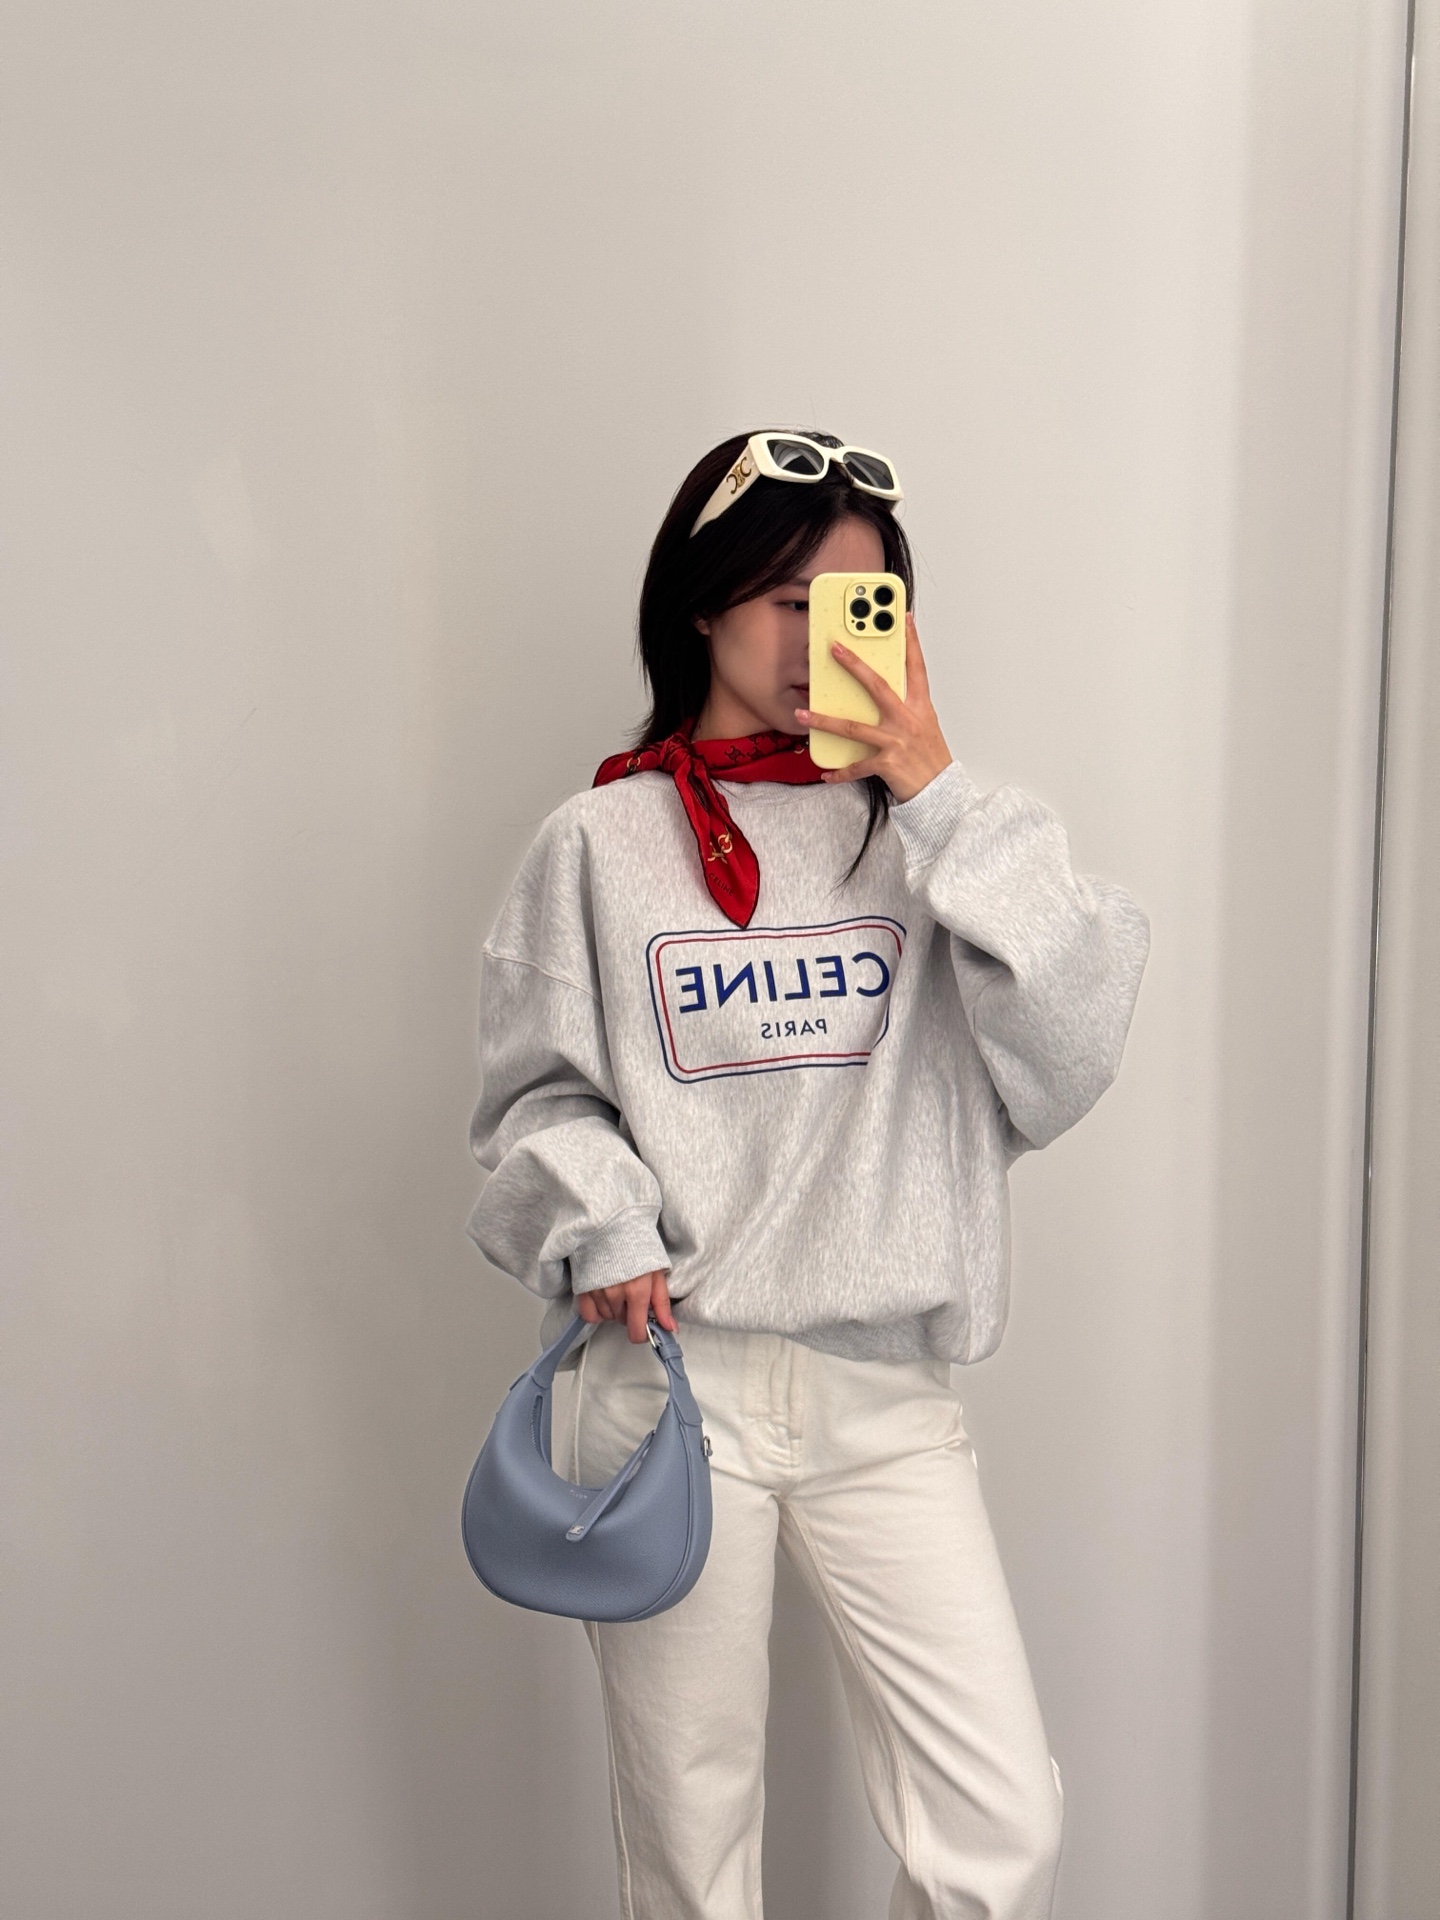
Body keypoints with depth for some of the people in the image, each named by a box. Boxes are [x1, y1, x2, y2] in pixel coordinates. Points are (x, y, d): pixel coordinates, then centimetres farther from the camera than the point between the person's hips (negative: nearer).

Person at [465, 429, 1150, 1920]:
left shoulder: (923, 830, 4)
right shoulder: (602, 841, 2)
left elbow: (1068, 1055, -7)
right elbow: (535, 1096, 5)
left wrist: (942, 797, -11)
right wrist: (599, 1223, -15)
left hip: (887, 1397, 1)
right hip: (672, 1378, -1)